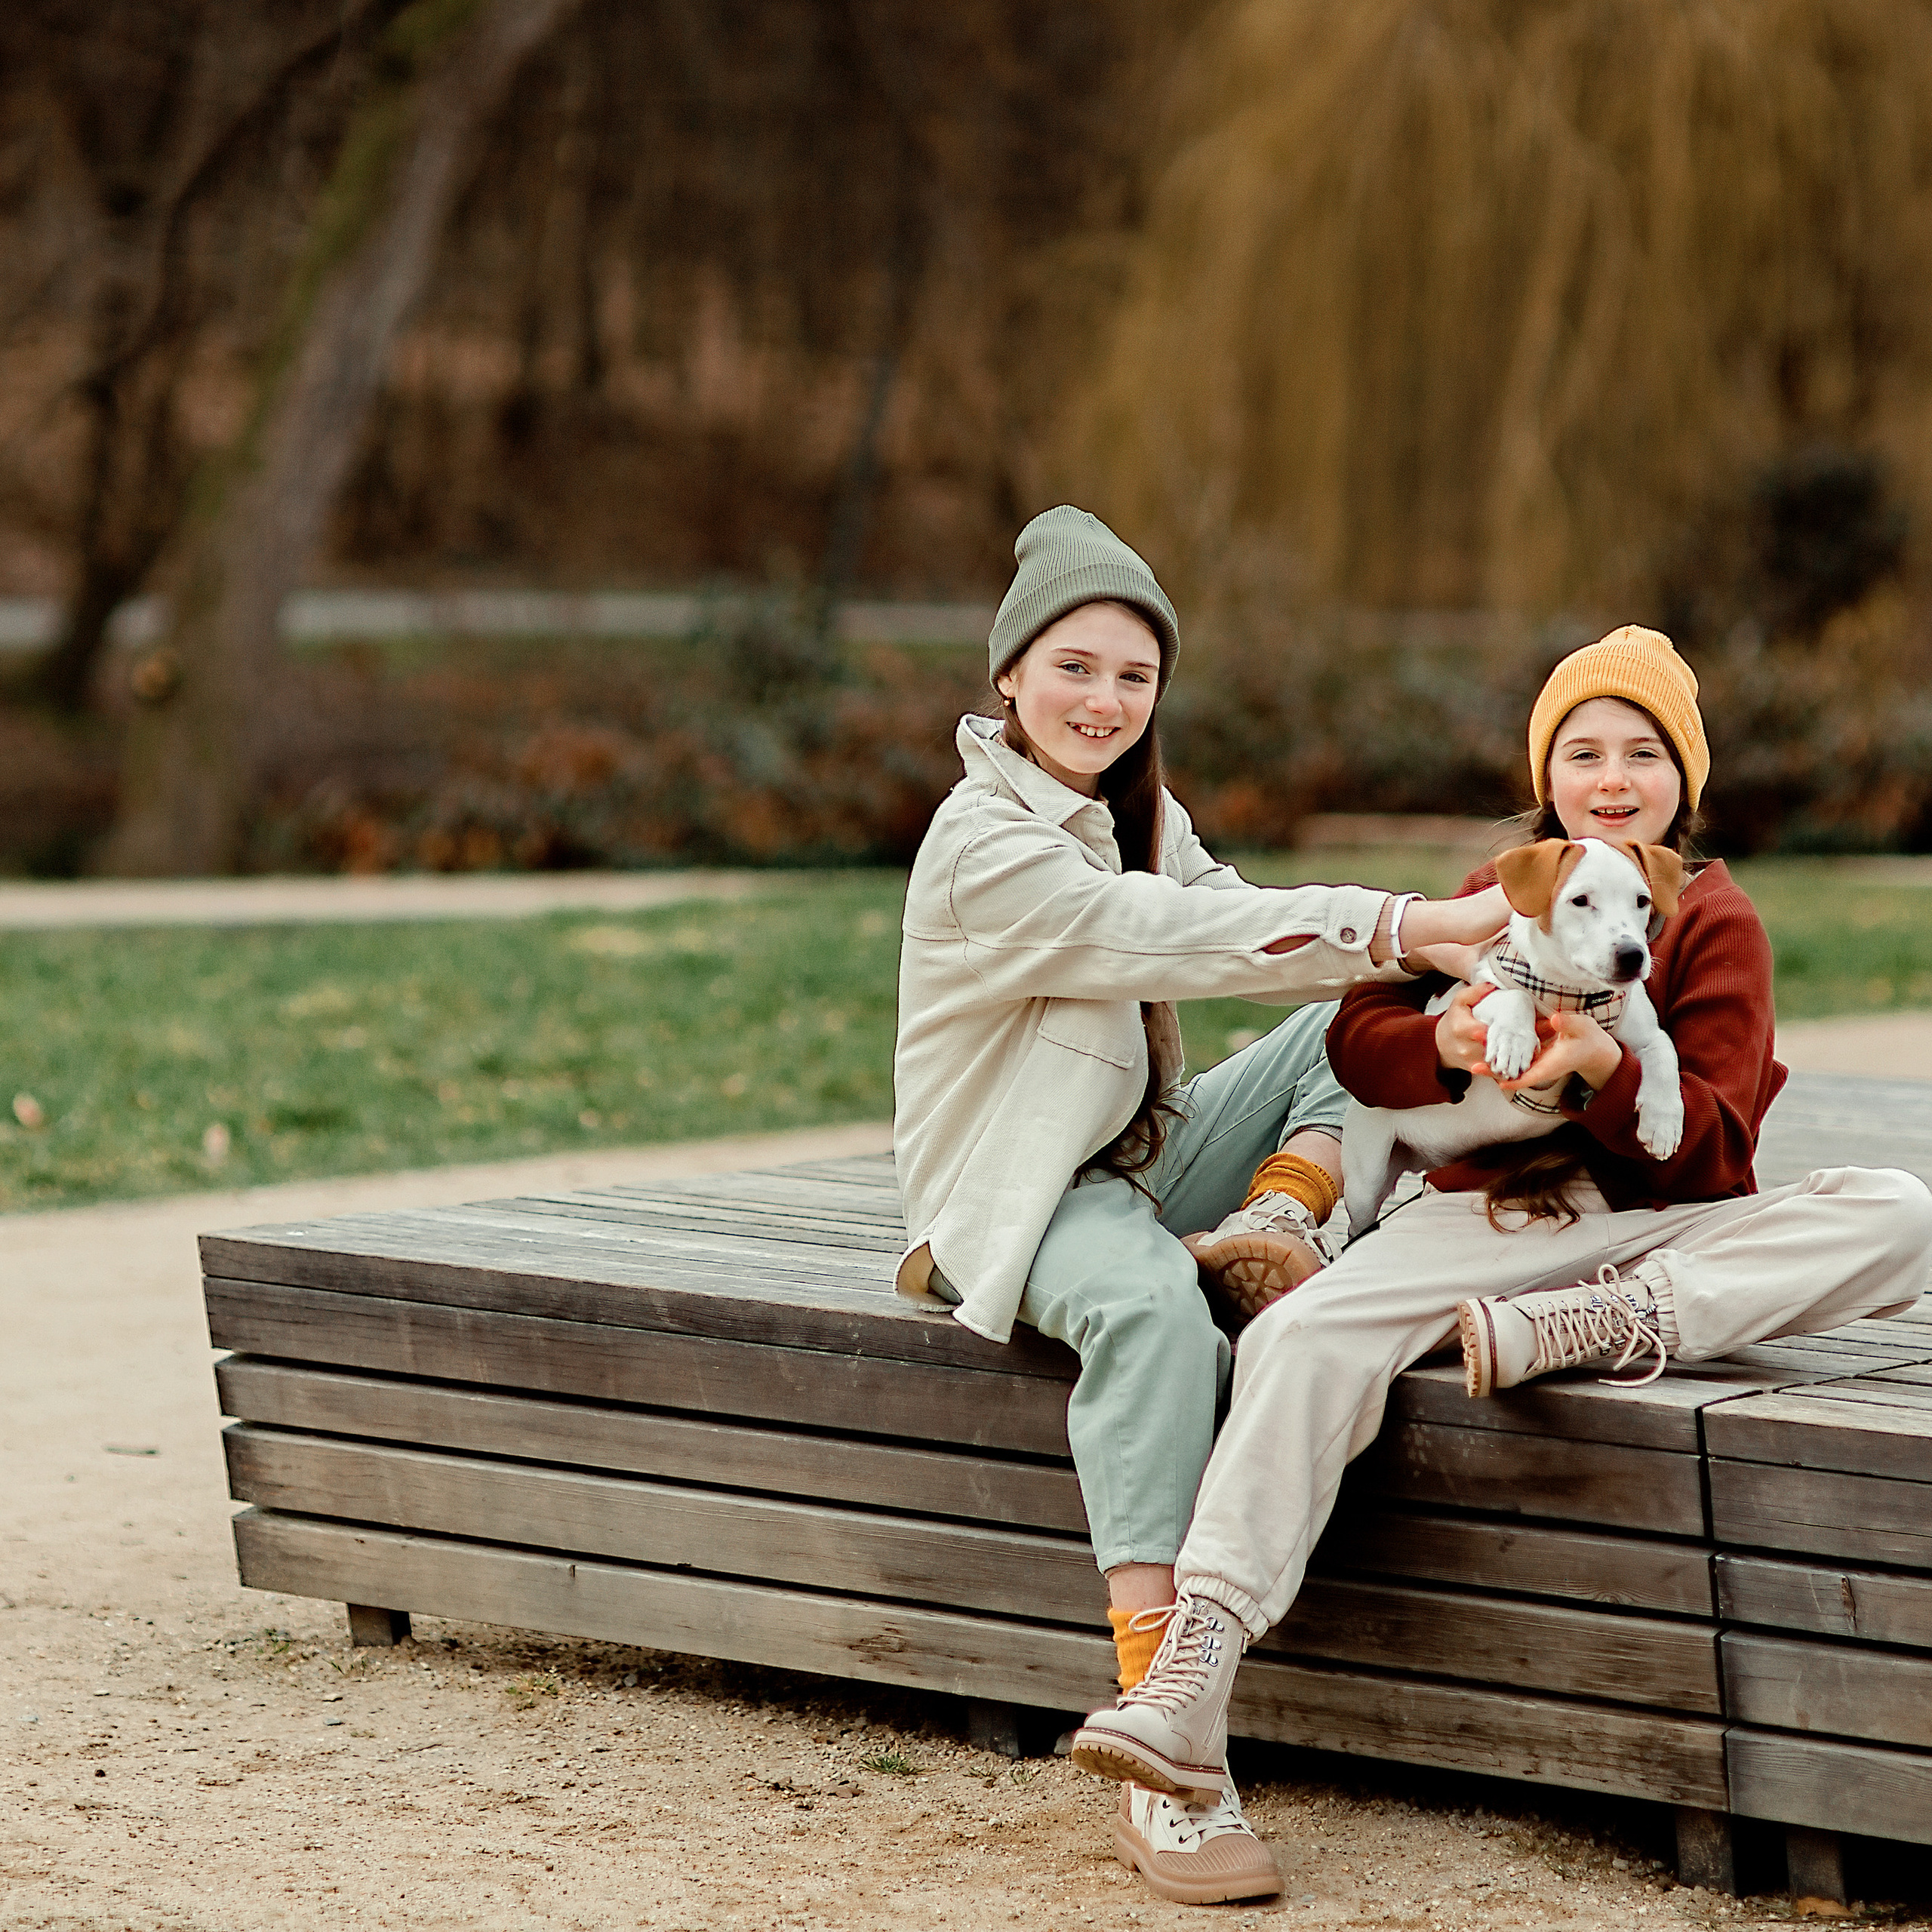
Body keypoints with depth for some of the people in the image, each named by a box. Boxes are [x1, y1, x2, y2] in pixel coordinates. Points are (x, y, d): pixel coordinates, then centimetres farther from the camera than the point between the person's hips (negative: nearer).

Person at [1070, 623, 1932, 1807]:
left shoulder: (1718, 924, 7)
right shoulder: (1498, 895, 16)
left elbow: (1711, 1153, -2)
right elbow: (1359, 1034, 9)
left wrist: (1604, 1066, -21)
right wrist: (1446, 1040, -14)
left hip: (1665, 1229, -1)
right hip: (1495, 1212, 1)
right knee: (1306, 1337, -28)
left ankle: (1588, 1328, -38)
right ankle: (1191, 1676, -36)